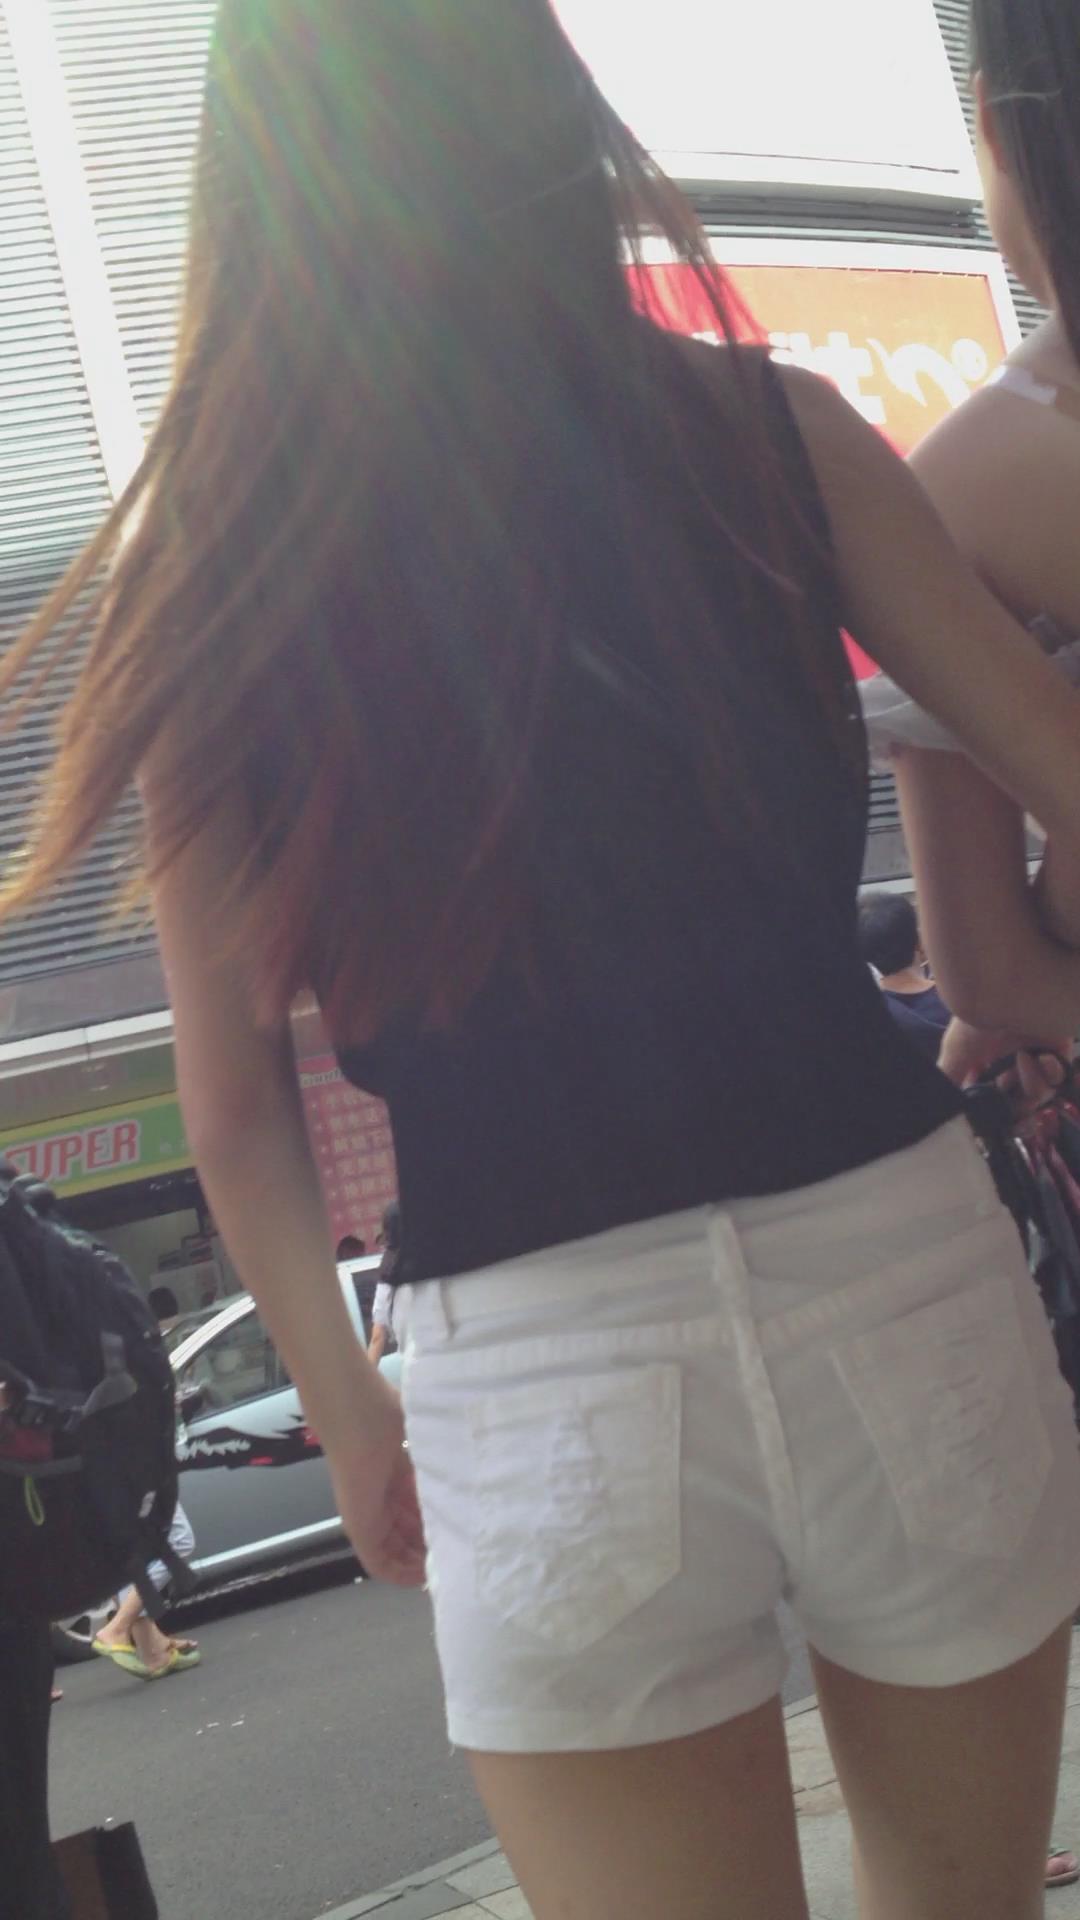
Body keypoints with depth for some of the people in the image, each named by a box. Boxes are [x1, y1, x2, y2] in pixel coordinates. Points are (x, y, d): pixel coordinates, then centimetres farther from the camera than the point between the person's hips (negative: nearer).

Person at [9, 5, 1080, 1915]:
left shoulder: (197, 552, -3)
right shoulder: (767, 432, -1)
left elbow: (234, 1104, -2)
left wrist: (344, 1397, 12)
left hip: (538, 1379, -1)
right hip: (895, 1270, 2)